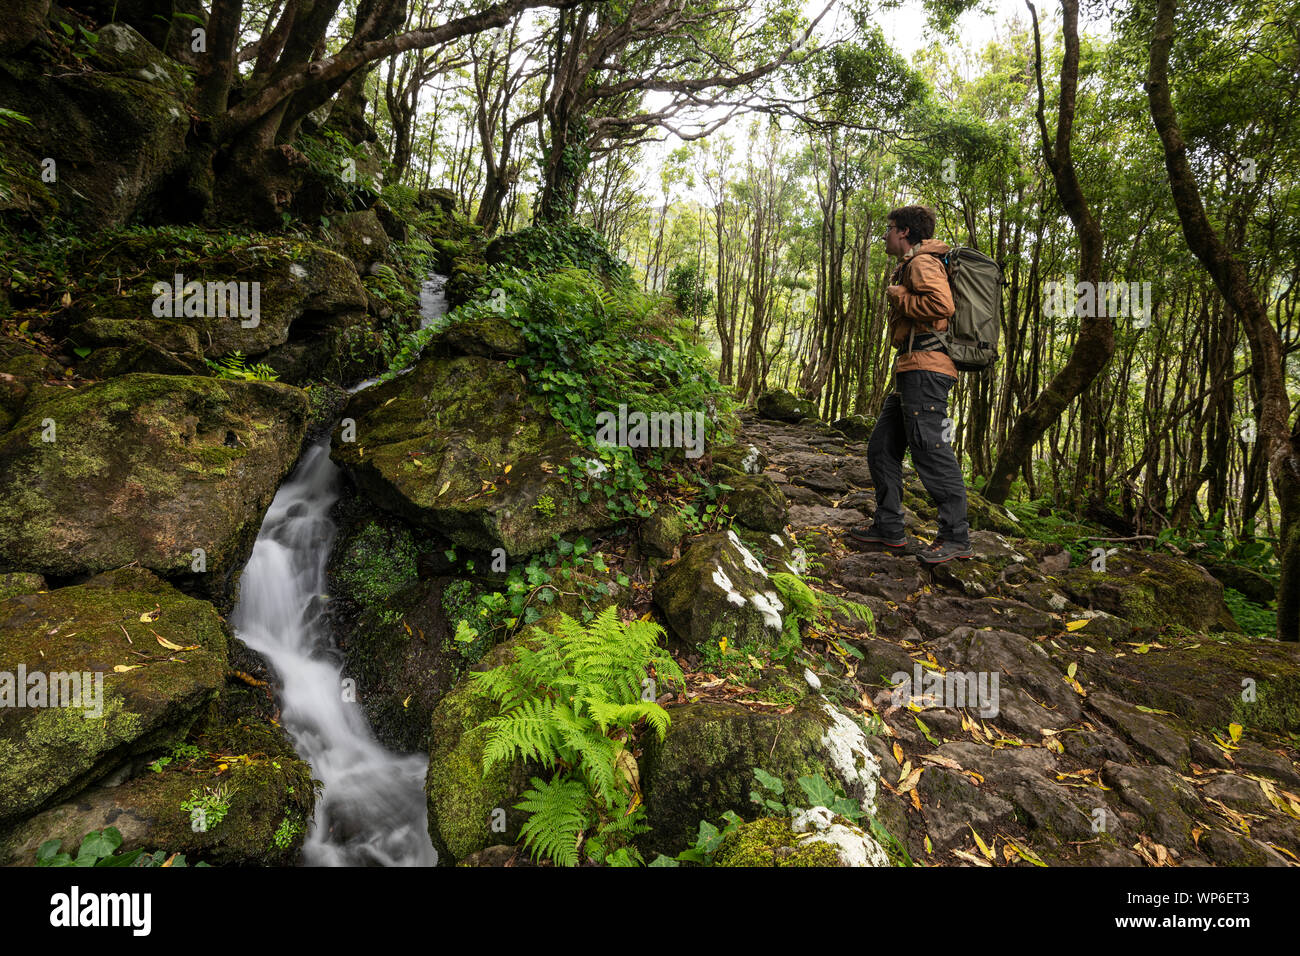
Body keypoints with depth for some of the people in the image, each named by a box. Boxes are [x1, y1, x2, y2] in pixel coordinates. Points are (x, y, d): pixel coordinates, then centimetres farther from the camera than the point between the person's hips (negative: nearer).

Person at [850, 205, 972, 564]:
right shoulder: (910, 266, 26)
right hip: (911, 372, 11)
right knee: (882, 447, 11)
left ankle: (956, 537, -6)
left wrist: (898, 296, -11)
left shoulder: (922, 261, -6)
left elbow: (942, 304, -23)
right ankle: (889, 527, 15)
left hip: (925, 368, -11)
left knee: (928, 448, -12)